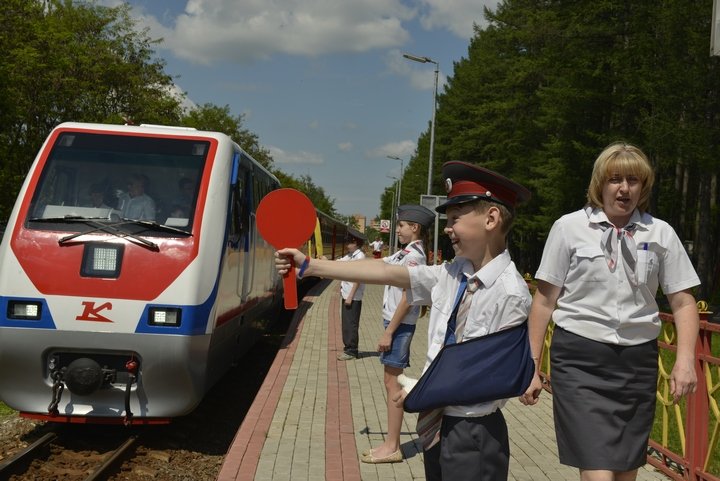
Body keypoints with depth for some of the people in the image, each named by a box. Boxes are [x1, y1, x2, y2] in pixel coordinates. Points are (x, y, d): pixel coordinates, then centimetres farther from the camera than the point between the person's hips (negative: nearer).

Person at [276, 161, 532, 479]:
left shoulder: (511, 293, -18)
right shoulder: (450, 274, 0)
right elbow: (384, 273, 1)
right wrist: (309, 266, 1)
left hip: (473, 433, -6)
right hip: (436, 421, 6)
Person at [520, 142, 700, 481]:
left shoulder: (661, 233, 4)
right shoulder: (569, 227, -2)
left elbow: (683, 302, 8)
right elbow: (545, 300, 1)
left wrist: (685, 359, -8)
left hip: (638, 360, 3)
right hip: (580, 358, -3)